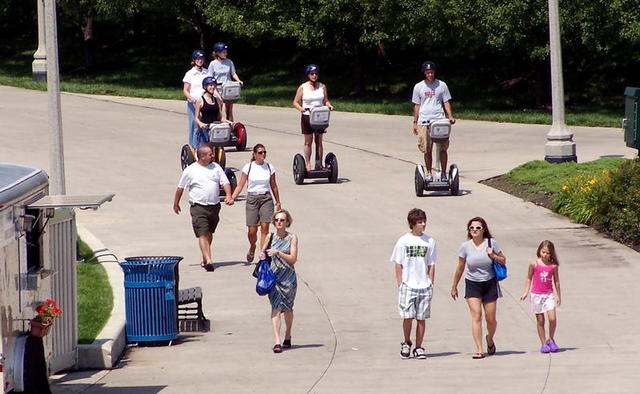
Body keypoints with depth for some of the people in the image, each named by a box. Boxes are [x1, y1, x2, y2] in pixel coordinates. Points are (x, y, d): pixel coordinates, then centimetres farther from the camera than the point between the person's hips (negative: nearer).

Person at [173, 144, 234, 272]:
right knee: (203, 234, -14)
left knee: (209, 233, 14)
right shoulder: (190, 170, -3)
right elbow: (180, 188, 7)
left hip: (214, 206, 5)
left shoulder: (216, 167, 8)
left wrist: (228, 196, -13)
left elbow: (225, 183, 4)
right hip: (198, 207, -5)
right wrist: (176, 204, 12)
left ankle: (204, 259, 27)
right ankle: (208, 261, -21)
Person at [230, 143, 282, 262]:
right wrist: (232, 198, -14)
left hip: (266, 199, 1)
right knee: (252, 230, -2)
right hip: (252, 199, -1)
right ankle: (252, 248, 30)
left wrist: (278, 202, 17)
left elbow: (273, 186, 14)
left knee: (265, 228, -12)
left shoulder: (269, 167, 5)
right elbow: (240, 186, 0)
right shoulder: (248, 167, 0)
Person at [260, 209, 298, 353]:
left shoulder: (292, 238, -2)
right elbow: (266, 255, 14)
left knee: (287, 309, 15)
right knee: (276, 308, -12)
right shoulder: (270, 237, 4)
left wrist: (278, 253, -21)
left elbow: (293, 259, -9)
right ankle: (277, 342, -18)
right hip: (274, 276, 0)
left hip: (288, 278, 0)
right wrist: (263, 256, -9)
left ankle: (287, 337, 38)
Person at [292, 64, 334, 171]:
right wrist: (300, 108, -21)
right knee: (308, 142, 1)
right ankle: (308, 164, 5)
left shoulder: (322, 86, 8)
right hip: (307, 117, -2)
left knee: (319, 141, 4)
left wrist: (329, 106, -10)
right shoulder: (302, 87, 0)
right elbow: (295, 102, -1)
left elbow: (325, 101, 12)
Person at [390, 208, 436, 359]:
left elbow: (431, 265, 10)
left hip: (424, 286, 2)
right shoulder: (403, 241, 1)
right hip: (407, 285, -2)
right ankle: (406, 344, 14)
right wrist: (400, 284, -2)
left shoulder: (429, 241, 7)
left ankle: (418, 348, 11)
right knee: (408, 316, -8)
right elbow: (398, 264, 4)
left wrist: (430, 284, 4)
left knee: (421, 318, 3)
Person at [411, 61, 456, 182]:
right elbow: (416, 105, 13)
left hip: (439, 120, -1)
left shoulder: (442, 85, 8)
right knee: (427, 150, 2)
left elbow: (446, 102, 10)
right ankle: (429, 173, 13)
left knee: (442, 149, -6)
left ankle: (443, 173, 3)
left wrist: (450, 116, -5)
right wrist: (415, 122, 9)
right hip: (424, 122, 1)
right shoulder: (418, 87, 9)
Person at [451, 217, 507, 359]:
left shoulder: (491, 243, -4)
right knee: (476, 316, -13)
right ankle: (479, 350, -13)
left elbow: (503, 261, 5)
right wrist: (454, 287, 12)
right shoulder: (465, 246, -4)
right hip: (472, 284, -1)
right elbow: (460, 269, 7)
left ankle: (490, 340, 37)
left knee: (491, 319, 5)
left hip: (489, 283, 1)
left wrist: (493, 256, -15)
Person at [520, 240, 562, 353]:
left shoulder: (553, 266, -1)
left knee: (552, 318, -12)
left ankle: (551, 340, 10)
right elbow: (529, 279, 7)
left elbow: (556, 281, 8)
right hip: (536, 295, 0)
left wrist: (558, 296, 10)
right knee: (540, 320, 4)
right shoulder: (534, 264, -3)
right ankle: (543, 343, 14)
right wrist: (525, 292, 3)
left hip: (549, 294, 0)